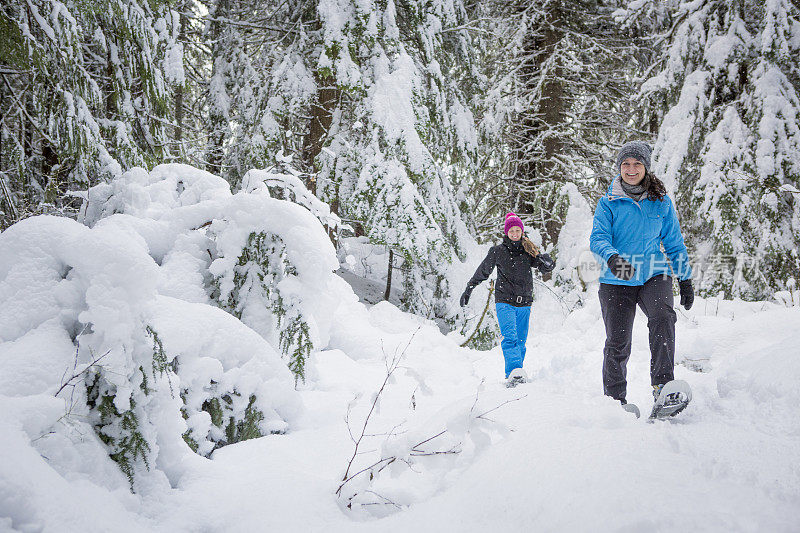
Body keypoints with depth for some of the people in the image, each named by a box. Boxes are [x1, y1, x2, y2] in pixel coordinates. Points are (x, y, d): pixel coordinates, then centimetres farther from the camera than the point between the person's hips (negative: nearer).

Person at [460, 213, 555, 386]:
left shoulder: (529, 250, 8)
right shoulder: (498, 251, 3)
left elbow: (546, 268, 4)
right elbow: (482, 271, 13)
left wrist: (547, 262, -21)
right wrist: (468, 290, 18)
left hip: (524, 302, 3)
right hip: (505, 301, -3)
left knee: (521, 341, 5)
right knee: (510, 337, -21)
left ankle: (512, 374, 14)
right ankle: (515, 371, -34)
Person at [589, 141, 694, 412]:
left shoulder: (661, 203, 10)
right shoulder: (608, 203, 5)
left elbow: (674, 243, 16)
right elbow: (598, 237, -8)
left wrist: (686, 280, 13)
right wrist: (612, 257, -30)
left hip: (654, 275, 1)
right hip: (616, 281, 0)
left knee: (662, 316, -29)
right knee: (617, 344, -1)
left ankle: (662, 384, -29)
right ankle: (614, 398, 18)